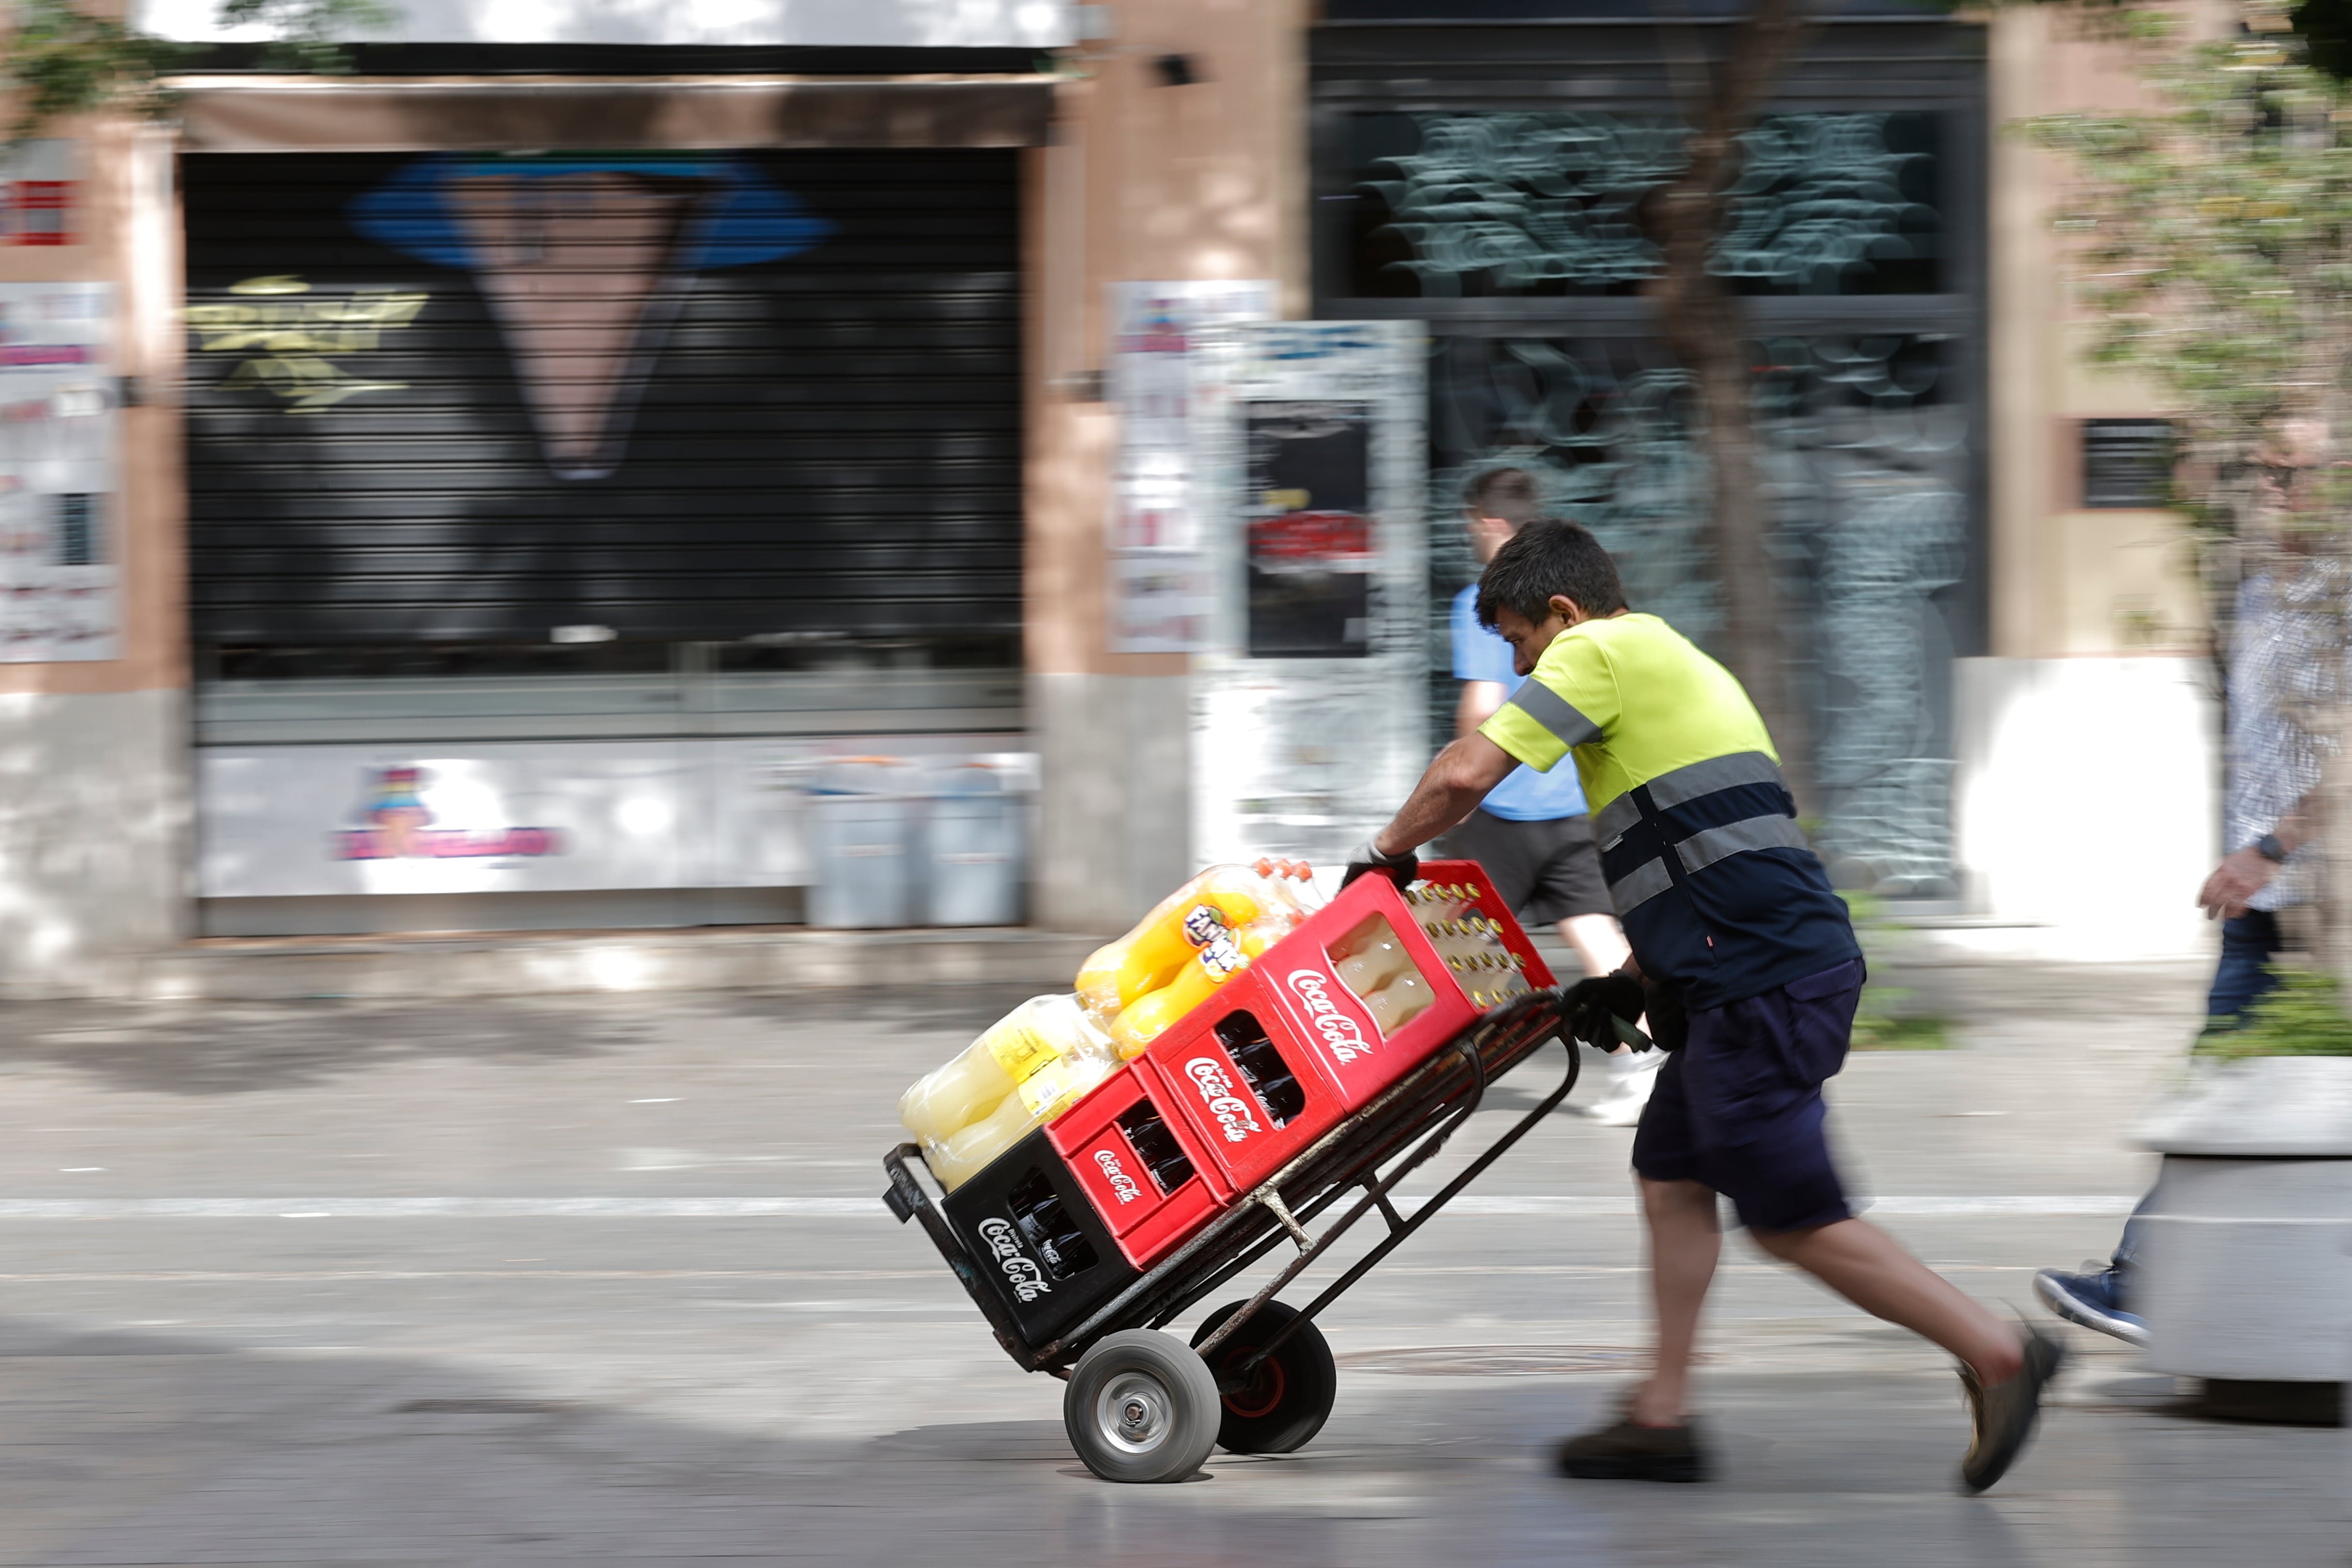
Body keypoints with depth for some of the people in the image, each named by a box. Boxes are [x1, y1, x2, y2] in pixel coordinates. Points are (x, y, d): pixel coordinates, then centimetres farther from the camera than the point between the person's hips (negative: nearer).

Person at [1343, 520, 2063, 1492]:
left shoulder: (1598, 654, -3)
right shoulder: (1675, 666, 26)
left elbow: (1465, 774, -11)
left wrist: (1387, 854, 7)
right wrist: (1631, 983, 26)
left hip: (1764, 985, -10)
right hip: (1763, 979, 10)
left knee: (1793, 1219, -5)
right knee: (1671, 1177, 14)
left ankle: (1997, 1354, -4)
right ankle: (1662, 1418, 16)